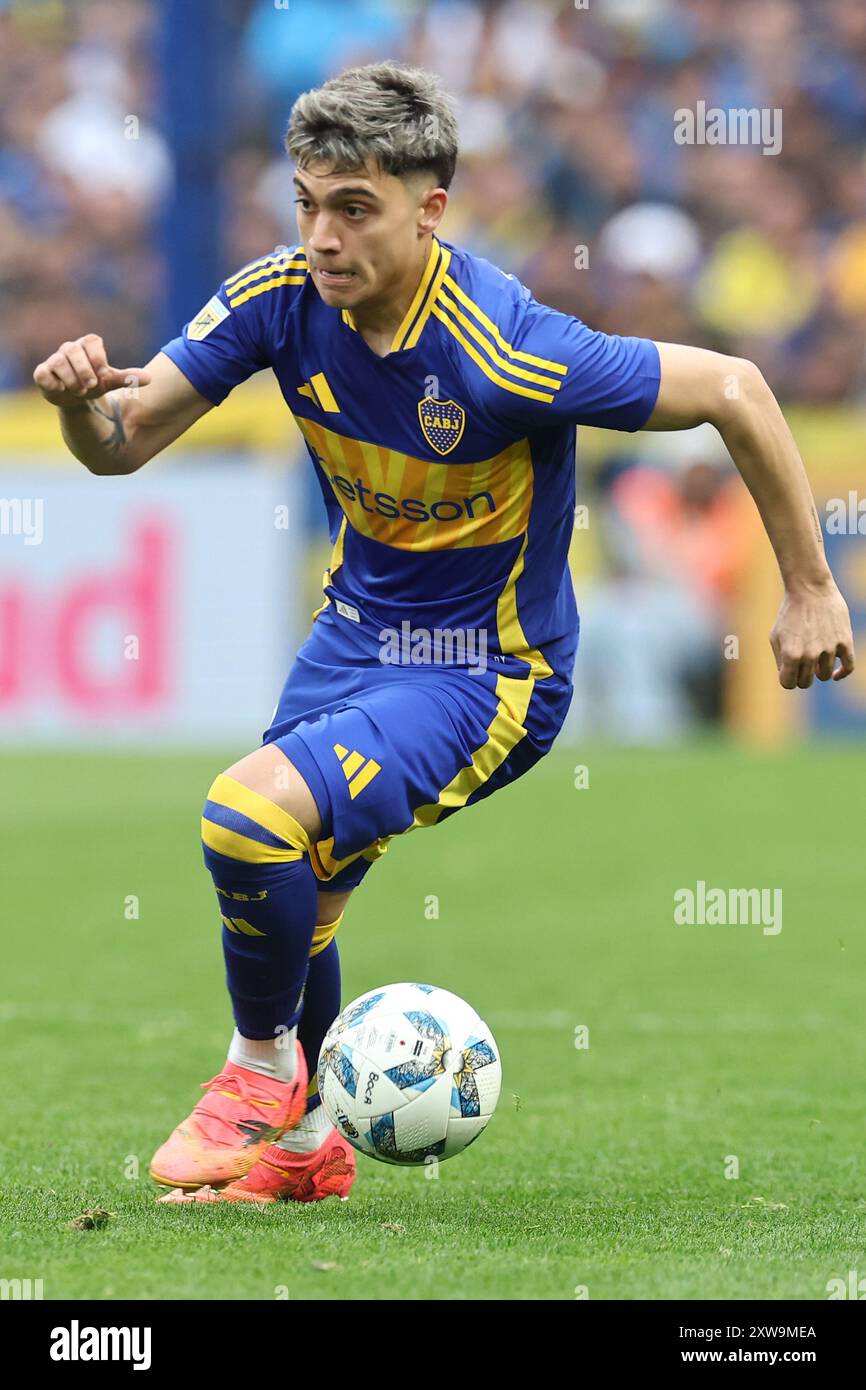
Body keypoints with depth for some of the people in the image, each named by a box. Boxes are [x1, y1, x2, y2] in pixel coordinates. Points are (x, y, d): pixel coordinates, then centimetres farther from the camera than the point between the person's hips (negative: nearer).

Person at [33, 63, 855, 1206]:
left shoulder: (504, 352, -31)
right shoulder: (282, 299, -14)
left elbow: (735, 392, -23)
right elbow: (124, 444, -9)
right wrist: (82, 399, -34)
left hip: (486, 672, -7)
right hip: (357, 629, 7)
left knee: (251, 816, -26)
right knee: (284, 906, 17)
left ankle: (264, 1075, 1)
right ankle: (305, 1146, 45)